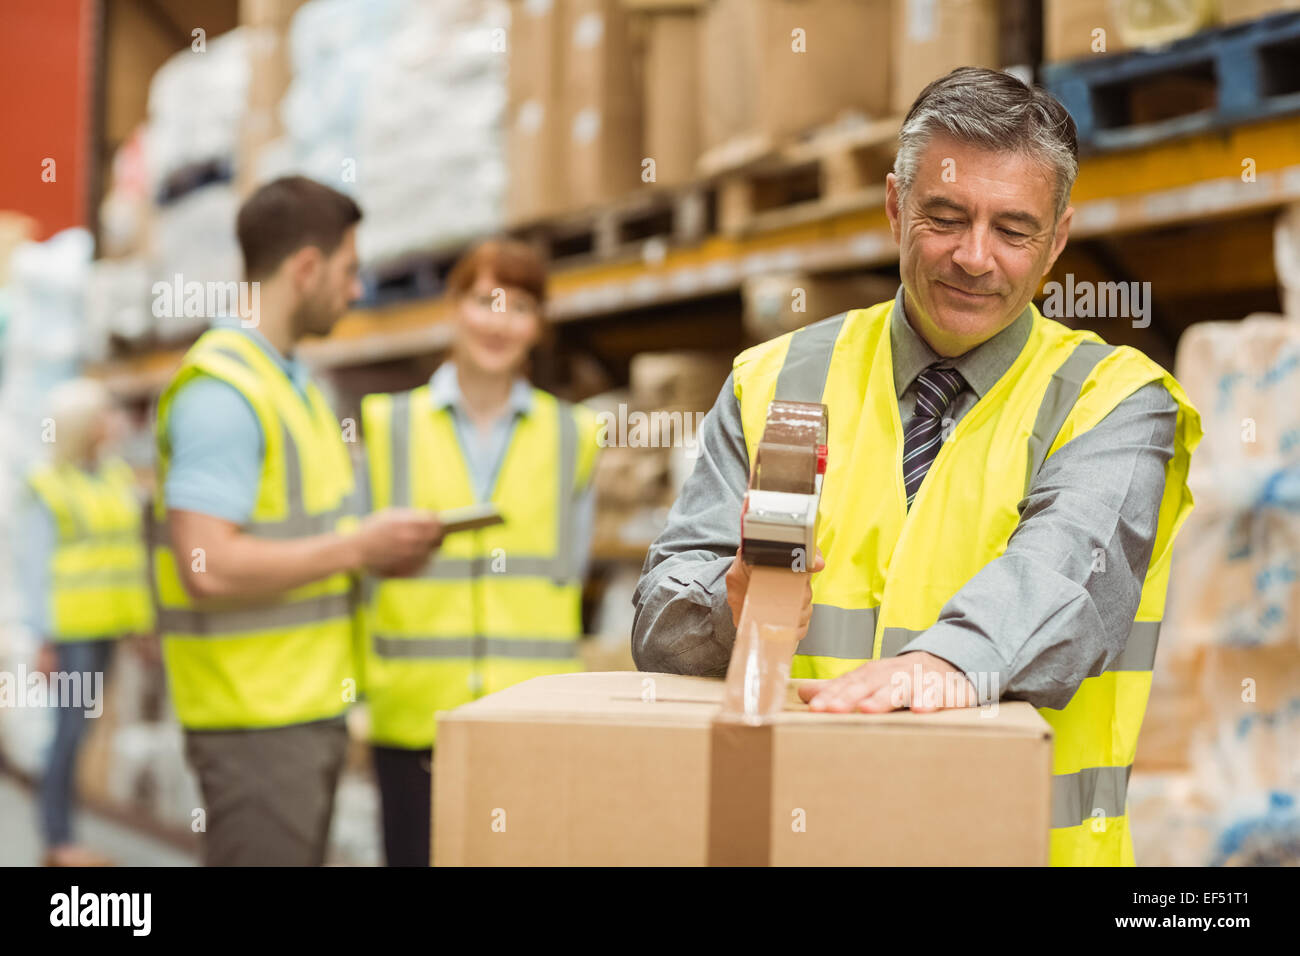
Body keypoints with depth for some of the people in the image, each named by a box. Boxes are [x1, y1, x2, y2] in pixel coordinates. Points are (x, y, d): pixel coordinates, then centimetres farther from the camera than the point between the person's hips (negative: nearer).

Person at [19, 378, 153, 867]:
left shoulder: (119, 478, 10)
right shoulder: (47, 487, -9)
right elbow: (36, 566, -10)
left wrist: (142, 622, 12)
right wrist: (44, 639, -13)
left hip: (105, 625, 6)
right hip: (70, 628, -6)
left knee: (80, 728, 8)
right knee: (72, 727, -8)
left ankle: (59, 840, 13)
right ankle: (58, 842, -3)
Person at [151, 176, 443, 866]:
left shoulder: (289, 381, 16)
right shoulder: (222, 390, -17)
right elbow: (209, 568, -26)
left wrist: (374, 548, 7)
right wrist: (359, 546, -17)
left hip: (310, 705, 10)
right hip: (254, 713, -10)